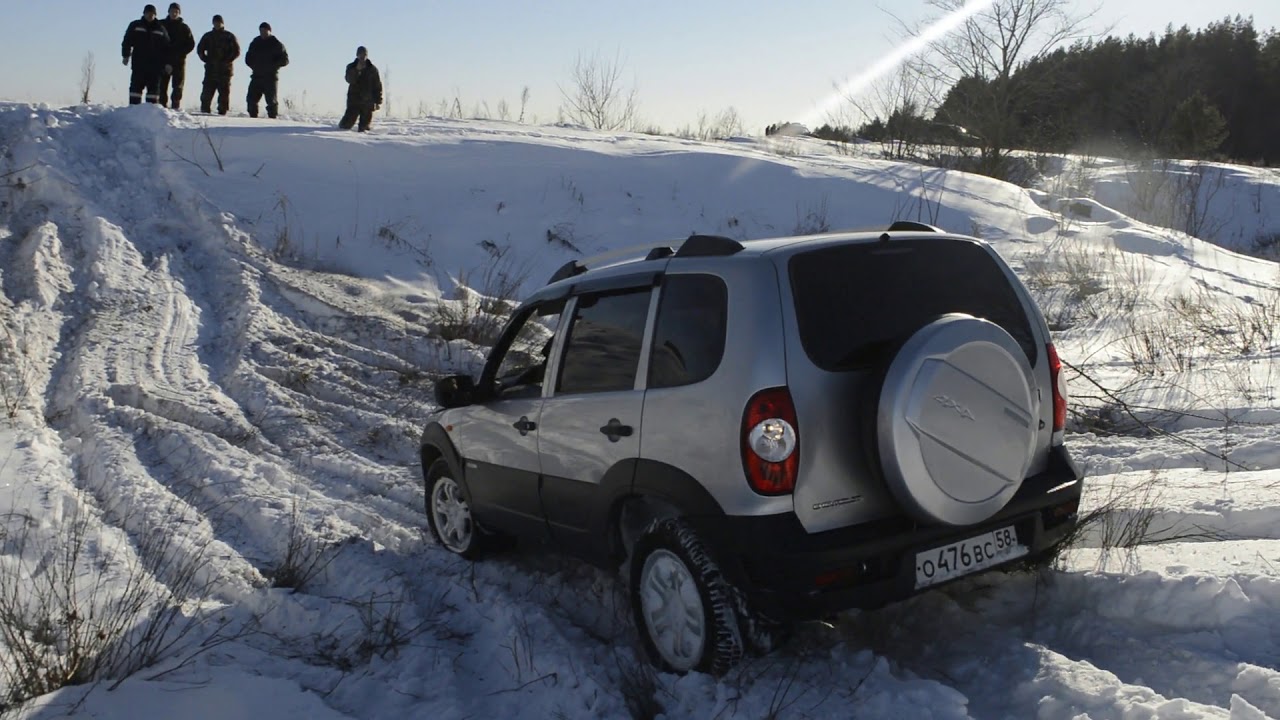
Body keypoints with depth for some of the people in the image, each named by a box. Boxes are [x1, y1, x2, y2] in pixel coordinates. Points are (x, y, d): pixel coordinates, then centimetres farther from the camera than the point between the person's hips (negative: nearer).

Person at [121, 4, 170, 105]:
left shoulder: (160, 29, 12)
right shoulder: (135, 26, 8)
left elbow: (166, 47, 11)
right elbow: (127, 41, 5)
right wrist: (126, 55, -4)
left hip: (155, 65, 1)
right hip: (139, 64, -1)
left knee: (154, 87, 2)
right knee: (136, 85, -4)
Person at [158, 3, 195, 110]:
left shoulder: (184, 27, 7)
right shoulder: (161, 25, 8)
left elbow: (191, 44, 4)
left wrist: (180, 54, -7)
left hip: (179, 62, -1)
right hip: (164, 61, 1)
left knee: (178, 86, -2)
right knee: (162, 85, -3)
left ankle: (175, 107, 0)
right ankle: (162, 106, -2)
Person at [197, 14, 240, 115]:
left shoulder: (229, 36, 5)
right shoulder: (207, 36, 13)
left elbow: (237, 51, 0)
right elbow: (200, 50, 16)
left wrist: (226, 61, -8)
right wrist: (207, 60, 2)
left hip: (225, 70, -2)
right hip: (210, 70, 2)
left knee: (224, 93, -2)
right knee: (206, 93, -2)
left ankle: (222, 113, 1)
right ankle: (204, 113, 1)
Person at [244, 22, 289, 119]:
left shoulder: (277, 44, 1)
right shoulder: (255, 43, 14)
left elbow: (285, 60, -3)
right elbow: (248, 58, 23)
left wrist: (272, 65, -11)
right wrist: (254, 65, 7)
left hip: (271, 77, -5)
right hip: (257, 76, 5)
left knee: (271, 101, -5)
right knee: (251, 99, 1)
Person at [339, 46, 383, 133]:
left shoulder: (372, 69, 6)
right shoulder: (351, 67, 6)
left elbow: (377, 86, 8)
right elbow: (349, 80, -11)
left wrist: (378, 101, 3)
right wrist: (357, 70, -23)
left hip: (367, 102, 0)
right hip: (353, 101, 0)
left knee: (365, 125, -2)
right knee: (346, 125, -3)